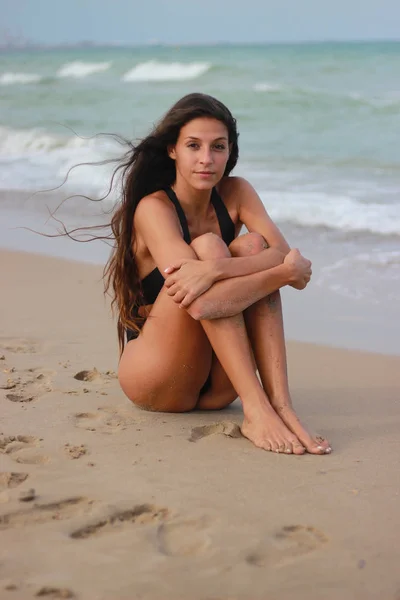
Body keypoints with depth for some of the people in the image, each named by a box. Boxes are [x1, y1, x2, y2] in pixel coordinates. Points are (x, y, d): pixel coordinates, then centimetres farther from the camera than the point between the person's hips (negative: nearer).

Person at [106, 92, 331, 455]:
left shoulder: (236, 193, 2)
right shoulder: (154, 208, -13)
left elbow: (282, 251, -18)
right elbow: (198, 304, -28)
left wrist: (213, 269, -35)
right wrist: (288, 270, -31)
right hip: (155, 381, -4)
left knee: (252, 245, -16)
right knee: (207, 246, -24)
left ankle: (280, 403, -30)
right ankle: (255, 410, -36)